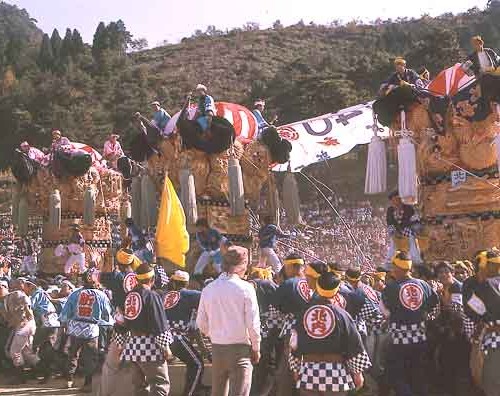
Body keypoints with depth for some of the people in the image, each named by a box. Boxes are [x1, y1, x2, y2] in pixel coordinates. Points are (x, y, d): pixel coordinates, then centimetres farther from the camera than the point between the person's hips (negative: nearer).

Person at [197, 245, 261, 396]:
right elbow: (253, 323, -10)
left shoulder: (208, 289, 2)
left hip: (217, 348, 5)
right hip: (240, 349, -5)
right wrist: (256, 348, 3)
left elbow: (201, 323, 7)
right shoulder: (245, 288, -11)